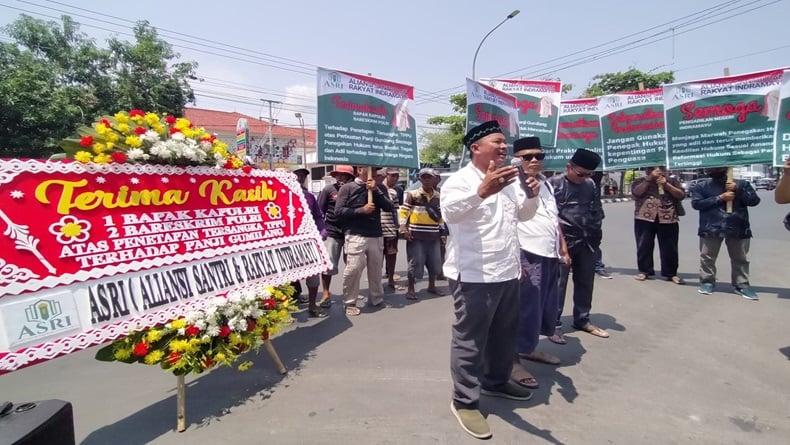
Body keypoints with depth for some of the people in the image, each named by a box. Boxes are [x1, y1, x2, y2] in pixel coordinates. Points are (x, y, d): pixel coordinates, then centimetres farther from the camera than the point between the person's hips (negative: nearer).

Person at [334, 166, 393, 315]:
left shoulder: (379, 188, 13)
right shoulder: (347, 187, 0)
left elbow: (389, 208, 2)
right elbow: (338, 211, -7)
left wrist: (375, 190, -7)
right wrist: (361, 210, -12)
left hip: (376, 235, 5)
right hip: (355, 236, -4)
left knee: (376, 269, 11)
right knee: (353, 268, -8)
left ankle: (377, 299, 27)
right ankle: (349, 303, 7)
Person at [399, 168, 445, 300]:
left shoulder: (438, 196, 9)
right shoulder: (412, 194, -5)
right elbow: (403, 211, -6)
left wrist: (442, 227, 11)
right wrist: (403, 229, -14)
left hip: (433, 236, 5)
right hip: (416, 236, -5)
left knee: (435, 263, 13)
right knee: (415, 263, 0)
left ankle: (431, 286, 31)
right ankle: (410, 289, 14)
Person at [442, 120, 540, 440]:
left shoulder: (509, 180, 14)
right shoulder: (460, 180, -13)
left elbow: (524, 215, 20)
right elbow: (450, 212, -32)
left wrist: (531, 196, -2)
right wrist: (482, 191, -49)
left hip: (507, 272, 9)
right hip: (473, 276, -8)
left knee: (505, 333, 21)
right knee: (470, 340, 1)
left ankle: (496, 381, 41)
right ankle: (464, 401, 16)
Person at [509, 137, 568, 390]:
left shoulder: (546, 183, 17)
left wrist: (563, 250, 23)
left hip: (550, 256, 9)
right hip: (528, 256, -9)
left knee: (545, 308, 18)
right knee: (526, 311, -5)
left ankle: (529, 348, 36)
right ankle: (513, 360, 9)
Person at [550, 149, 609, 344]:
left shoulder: (590, 184, 10)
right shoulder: (554, 183, -7)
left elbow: (597, 210, 19)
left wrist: (595, 233, 11)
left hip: (586, 242, 6)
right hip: (563, 242, -6)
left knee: (585, 282, 15)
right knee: (558, 284, -2)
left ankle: (582, 320, 31)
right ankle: (555, 324, 8)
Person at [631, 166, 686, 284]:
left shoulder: (672, 181, 14)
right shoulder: (641, 181, 9)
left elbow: (681, 195, 3)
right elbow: (636, 193, -9)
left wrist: (666, 184, -6)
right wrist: (649, 179, -9)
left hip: (668, 219, 1)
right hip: (644, 219, -1)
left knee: (669, 248, 3)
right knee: (644, 246, 3)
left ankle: (671, 273, 14)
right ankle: (644, 271, 13)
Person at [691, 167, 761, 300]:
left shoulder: (741, 184, 9)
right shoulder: (702, 185, 4)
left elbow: (754, 200, 3)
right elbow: (696, 203, -7)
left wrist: (738, 190, -10)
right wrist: (719, 198, -13)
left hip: (737, 228, 2)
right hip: (711, 228, -1)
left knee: (740, 259, 9)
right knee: (707, 257, 6)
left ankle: (741, 285, 19)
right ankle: (707, 281, 18)